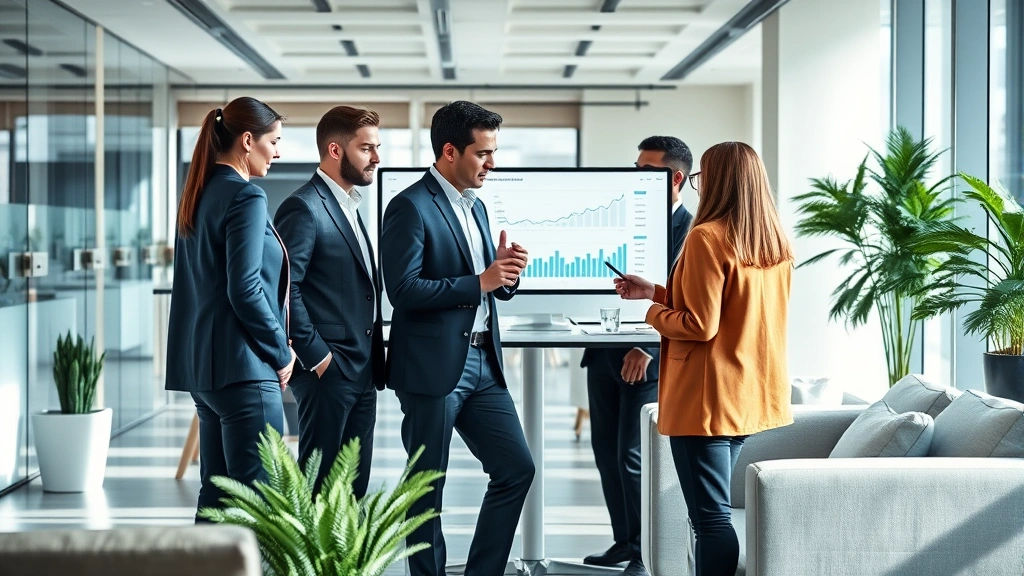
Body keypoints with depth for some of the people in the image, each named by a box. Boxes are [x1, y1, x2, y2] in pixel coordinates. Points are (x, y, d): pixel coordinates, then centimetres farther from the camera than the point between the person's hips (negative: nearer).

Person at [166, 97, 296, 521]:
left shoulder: (199, 195, 14)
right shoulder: (246, 197, -13)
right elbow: (245, 290, -19)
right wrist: (281, 353, -6)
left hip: (202, 363, 9)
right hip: (244, 367, -9)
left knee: (216, 493, 13)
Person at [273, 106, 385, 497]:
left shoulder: (348, 207, 18)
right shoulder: (304, 208, -11)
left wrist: (373, 363, 14)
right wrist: (317, 357, -17)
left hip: (361, 372, 9)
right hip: (328, 371, -9)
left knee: (354, 487, 11)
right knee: (319, 484, -4)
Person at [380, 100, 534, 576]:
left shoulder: (476, 208, 16)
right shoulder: (411, 207, -11)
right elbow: (404, 289, -20)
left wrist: (505, 273, -1)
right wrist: (480, 282, -18)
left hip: (482, 364, 8)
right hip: (433, 367, -8)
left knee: (516, 468, 6)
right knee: (428, 487, 3)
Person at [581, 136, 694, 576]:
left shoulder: (691, 231, -10)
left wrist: (648, 348, -22)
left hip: (647, 360, -7)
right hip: (605, 351, 7)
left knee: (633, 456, -6)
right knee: (606, 451, 11)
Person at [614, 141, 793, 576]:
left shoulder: (707, 237, -15)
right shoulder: (777, 245, 9)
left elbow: (700, 326, -17)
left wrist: (653, 312, 2)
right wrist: (657, 292, 20)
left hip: (708, 400, -8)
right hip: (755, 397, 8)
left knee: (711, 517, -5)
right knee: (715, 512, 17)